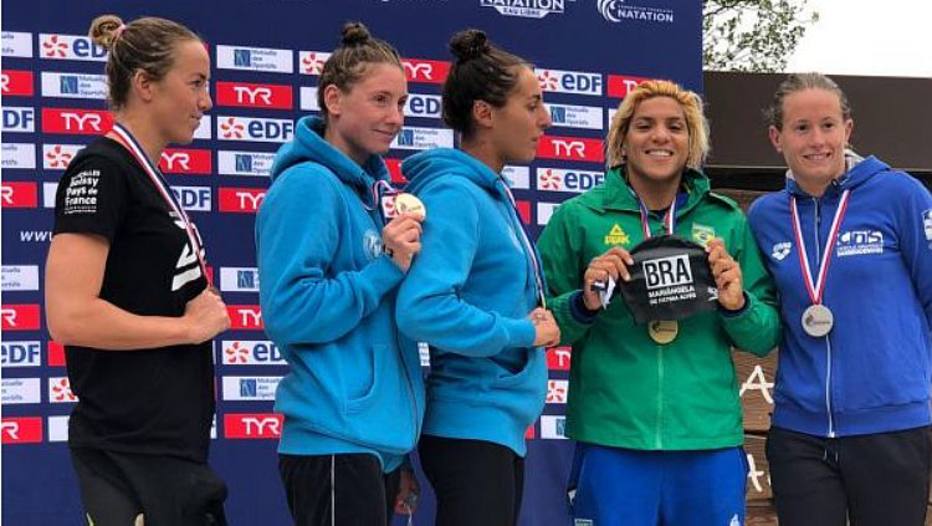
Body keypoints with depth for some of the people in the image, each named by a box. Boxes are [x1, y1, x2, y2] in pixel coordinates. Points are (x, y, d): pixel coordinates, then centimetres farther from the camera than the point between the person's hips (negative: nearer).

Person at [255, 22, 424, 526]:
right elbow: (287, 312, -19)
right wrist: (386, 268, -16)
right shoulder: (309, 185, -11)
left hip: (378, 440, 9)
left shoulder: (367, 188, 14)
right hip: (335, 442, -9)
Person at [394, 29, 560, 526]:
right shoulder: (455, 195, -17)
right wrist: (523, 333, -19)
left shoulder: (493, 193, 11)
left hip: (501, 422, 10)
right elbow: (422, 309, -30)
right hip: (471, 424, -10)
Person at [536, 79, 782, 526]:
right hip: (610, 440, -2)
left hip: (710, 439, 2)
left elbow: (767, 336, 11)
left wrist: (737, 305, -9)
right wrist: (584, 303, -14)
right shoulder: (578, 217, 3)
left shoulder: (727, 220, 9)